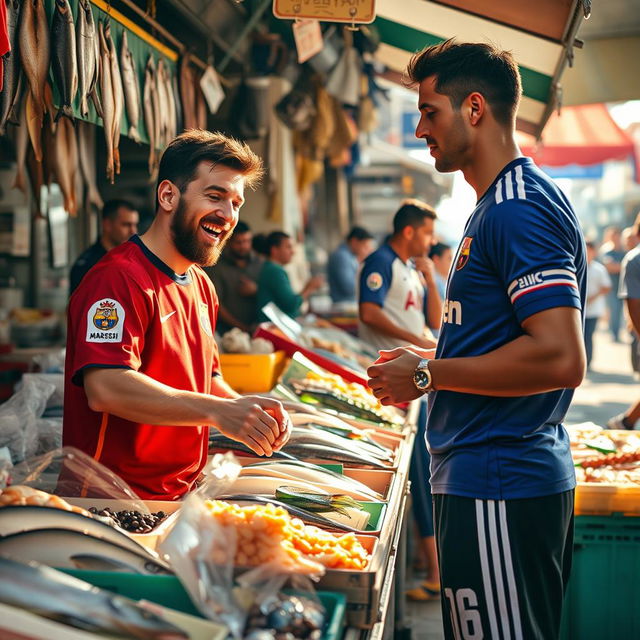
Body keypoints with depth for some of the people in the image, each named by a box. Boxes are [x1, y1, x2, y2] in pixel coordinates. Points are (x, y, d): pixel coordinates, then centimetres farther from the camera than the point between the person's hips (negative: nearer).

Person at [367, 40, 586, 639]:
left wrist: (428, 375, -16)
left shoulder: (519, 208, -16)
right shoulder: (500, 204, 17)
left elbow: (560, 358, -25)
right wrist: (433, 361, 13)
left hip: (497, 489, -11)